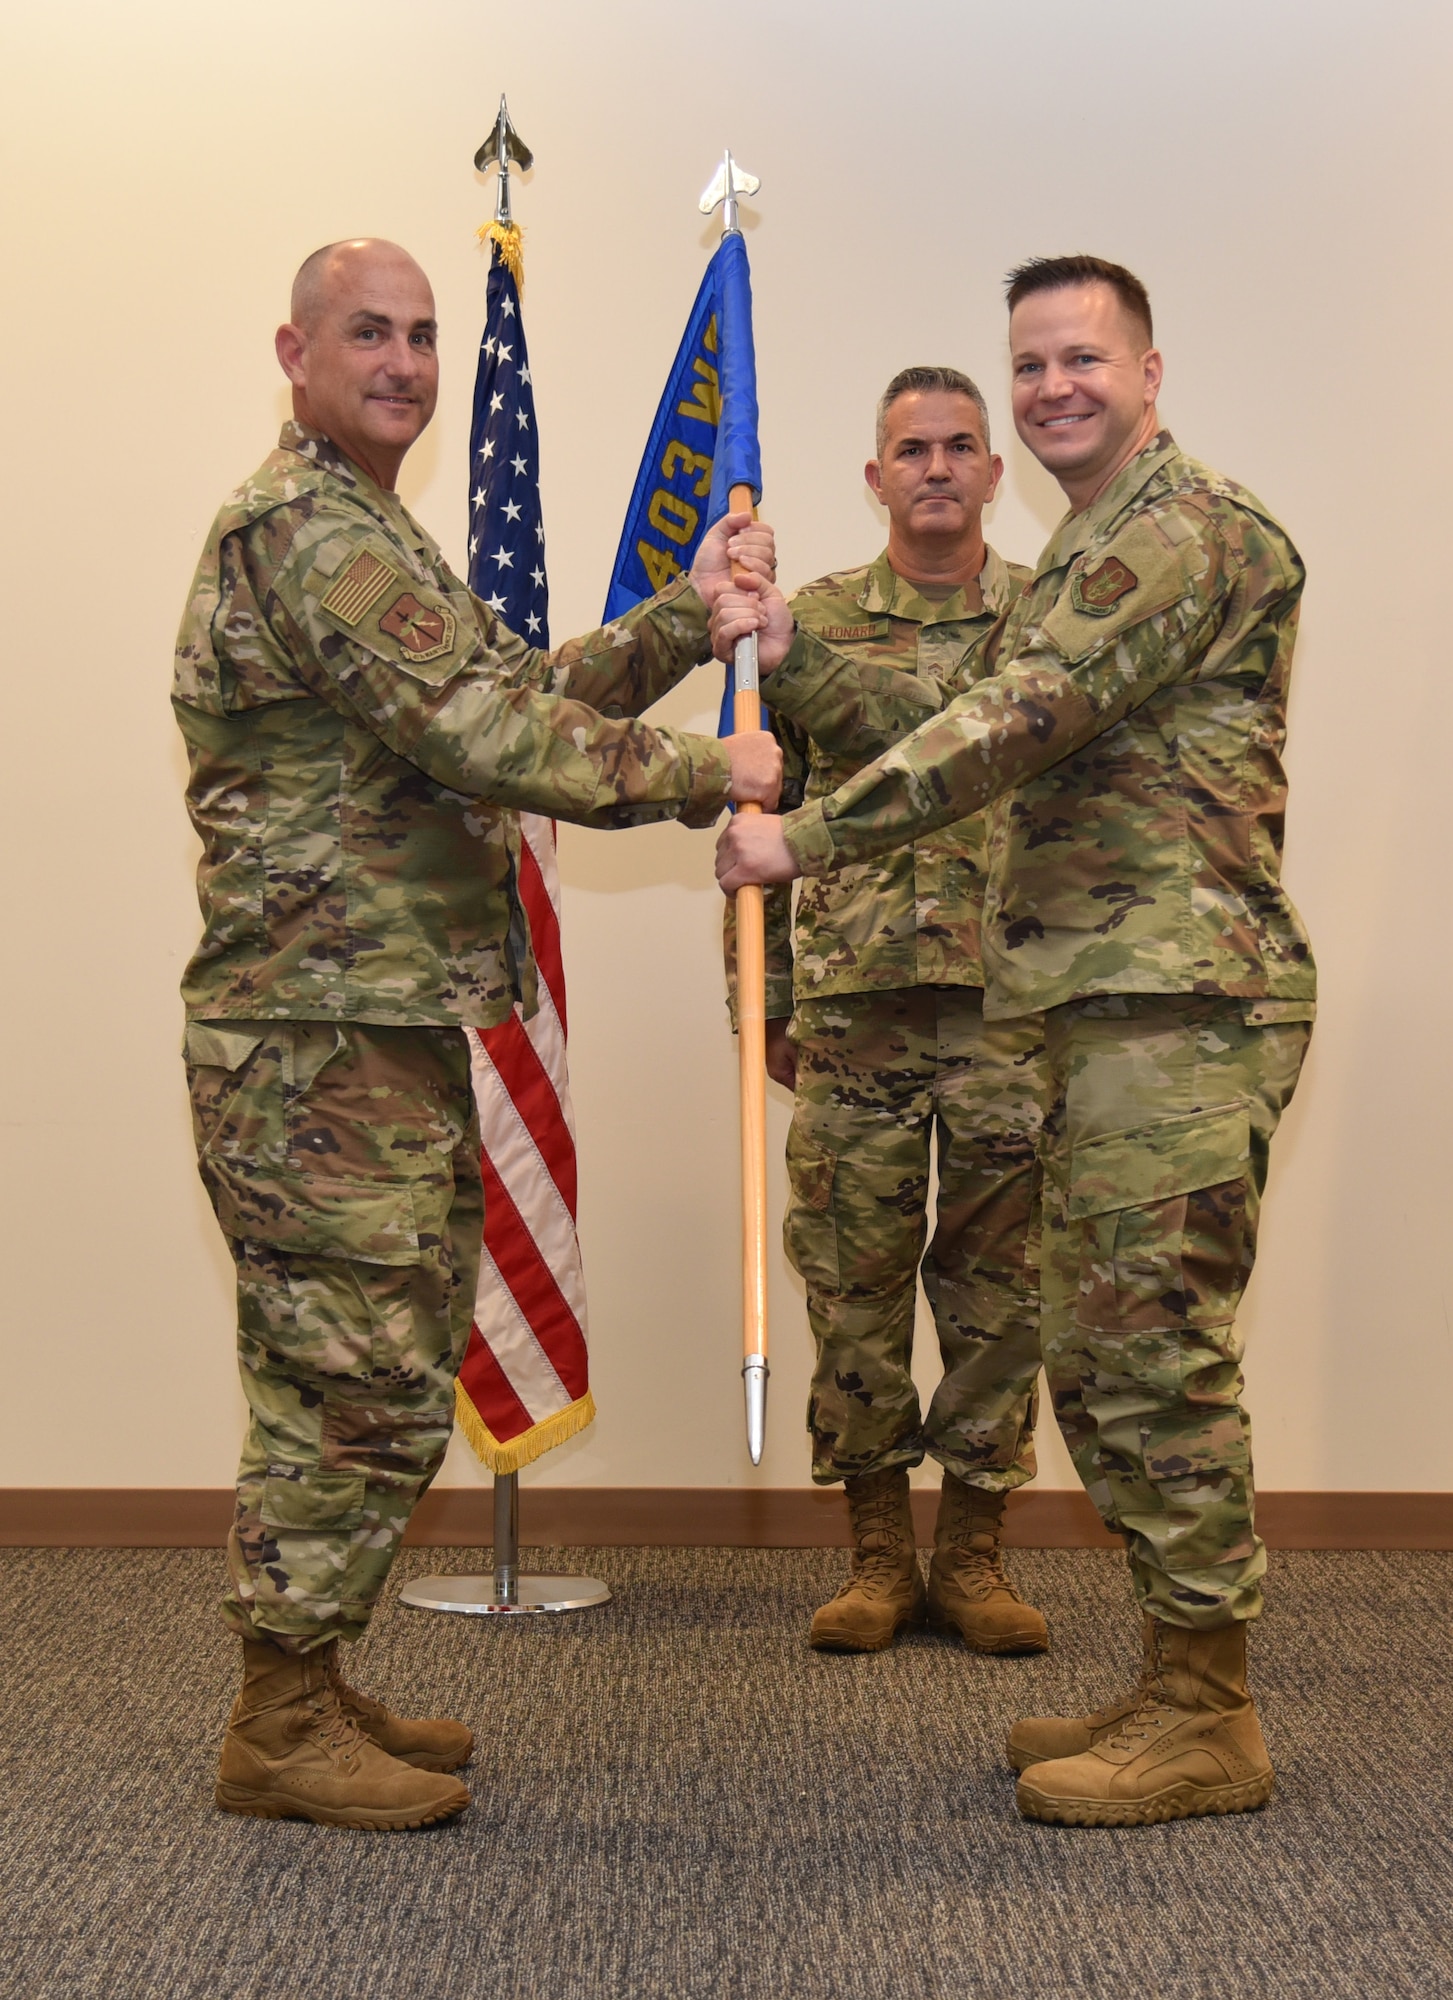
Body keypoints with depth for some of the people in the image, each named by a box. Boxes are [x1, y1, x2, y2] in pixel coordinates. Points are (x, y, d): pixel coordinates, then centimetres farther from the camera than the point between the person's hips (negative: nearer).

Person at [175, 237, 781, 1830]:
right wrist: (701, 773, -12)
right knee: (350, 1383, -5)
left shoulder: (374, 533, 23)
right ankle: (279, 1730, 7)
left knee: (389, 1380, 14)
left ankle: (309, 1690, 25)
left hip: (398, 1034, 11)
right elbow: (486, 733, -21)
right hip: (321, 1040, -11)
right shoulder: (302, 529, -13)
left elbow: (524, 686, 19)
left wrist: (688, 615, 10)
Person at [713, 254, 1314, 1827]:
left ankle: (1207, 1723, 4)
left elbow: (1012, 727, -19)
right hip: (1109, 1006, 10)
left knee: (1160, 1356, -6)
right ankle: (1178, 1687, 23)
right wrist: (784, 652, 9)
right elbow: (951, 737, 17)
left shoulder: (1189, 528, -9)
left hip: (1180, 1003, -10)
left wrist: (803, 838, -17)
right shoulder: (1085, 559, 25)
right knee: (1101, 1361, 13)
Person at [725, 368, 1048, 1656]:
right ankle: (878, 1557, 17)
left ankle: (975, 1554, 18)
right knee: (854, 1281, 4)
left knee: (998, 1284, 5)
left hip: (1014, 1004, 0)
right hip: (852, 1010, 1)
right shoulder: (813, 621, 8)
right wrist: (763, 997, 7)